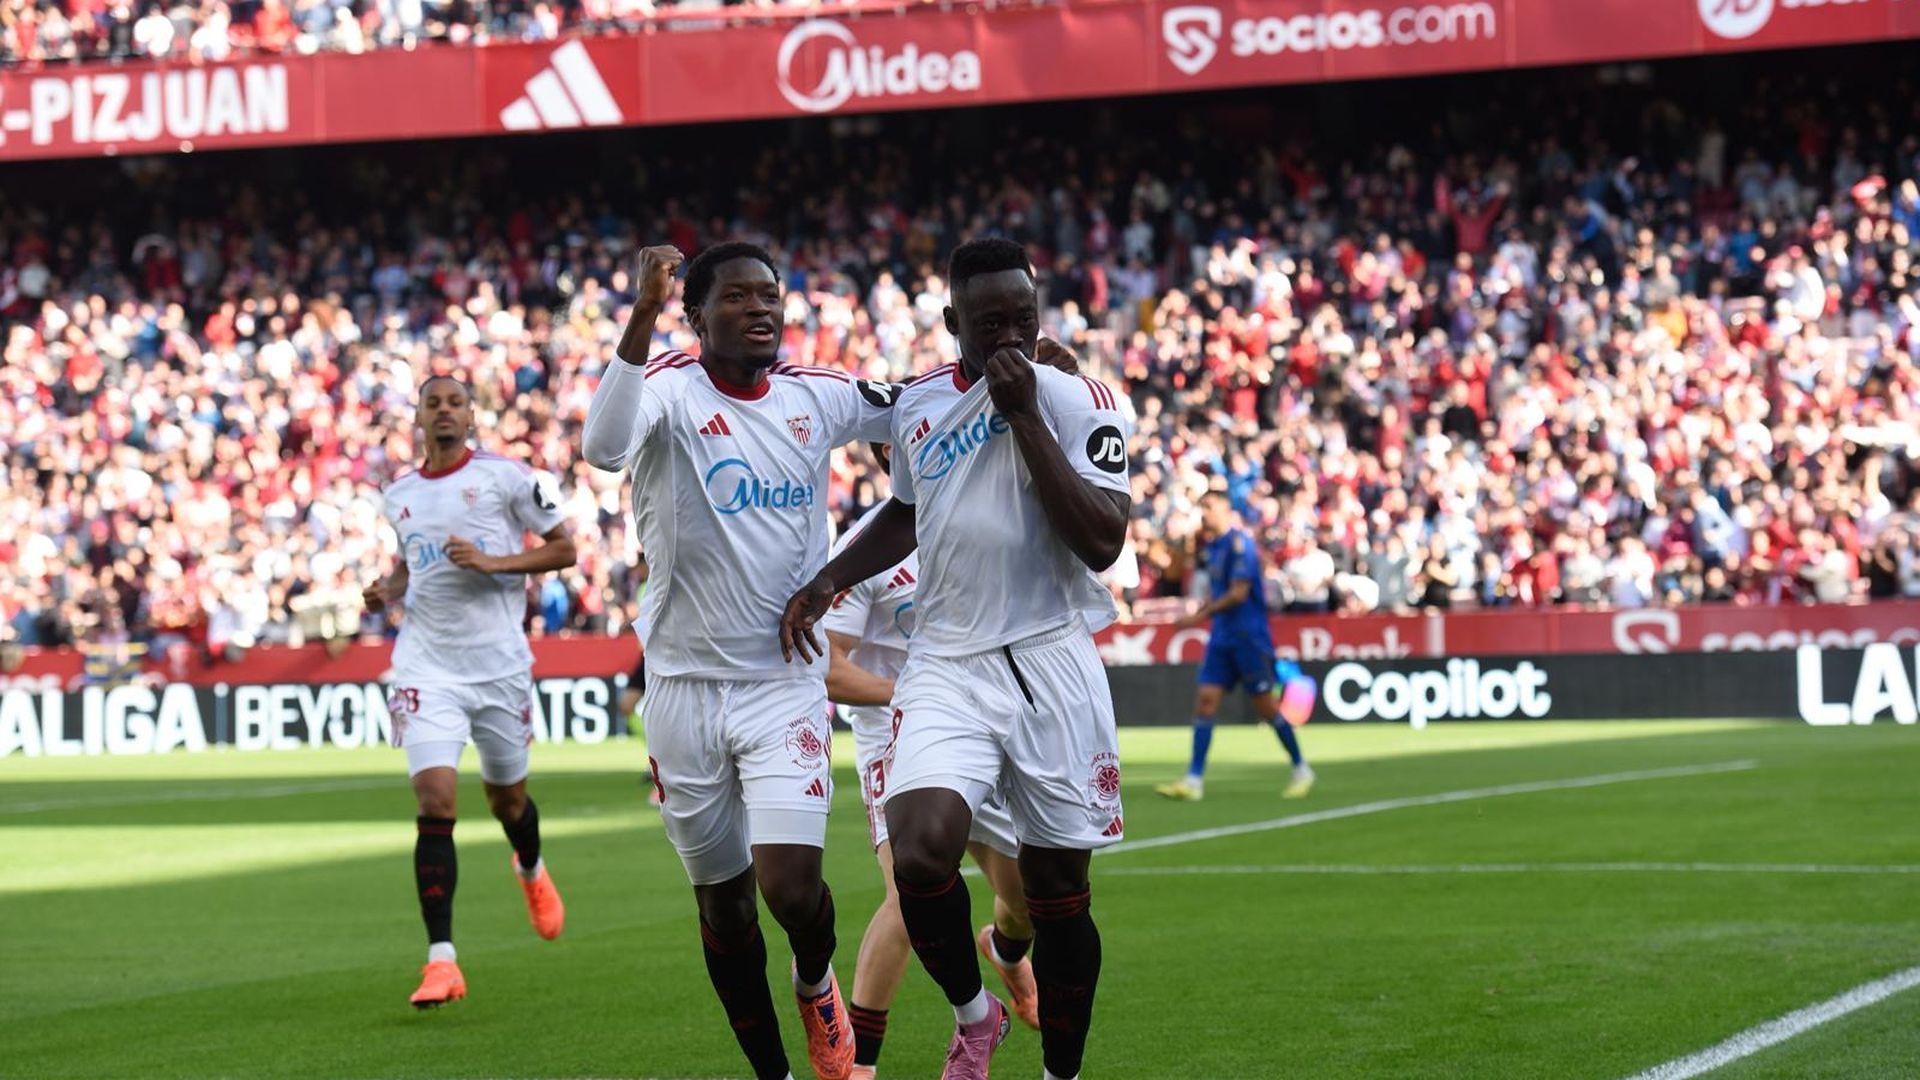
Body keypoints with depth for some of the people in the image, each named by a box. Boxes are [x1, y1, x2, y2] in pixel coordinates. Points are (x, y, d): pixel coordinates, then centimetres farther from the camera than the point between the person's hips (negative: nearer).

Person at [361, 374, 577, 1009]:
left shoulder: (504, 476, -2)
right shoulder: (397, 497, 11)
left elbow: (563, 549, 0)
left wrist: (494, 562, -14)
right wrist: (387, 593, 6)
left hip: (499, 664, -1)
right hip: (427, 666, 1)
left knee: (506, 796, 14)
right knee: (435, 802, -15)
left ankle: (532, 872, 53)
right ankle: (441, 961, -17)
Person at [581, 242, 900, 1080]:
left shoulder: (817, 397, 3)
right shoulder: (672, 389, -11)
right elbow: (603, 449, -33)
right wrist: (642, 316, -44)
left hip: (785, 685, 1)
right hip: (684, 687, -1)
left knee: (791, 886, -15)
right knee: (723, 900, 10)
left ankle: (816, 982, 19)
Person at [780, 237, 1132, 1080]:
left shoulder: (1075, 403, -4)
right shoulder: (920, 407, 10)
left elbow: (1102, 541, -17)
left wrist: (1025, 415, -18)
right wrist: (829, 579, 18)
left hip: (1050, 663, -2)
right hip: (948, 664, 2)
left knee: (1057, 892, 5)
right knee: (921, 853, -21)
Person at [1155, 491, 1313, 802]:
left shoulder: (1239, 542, -13)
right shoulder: (1212, 548, 13)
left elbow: (1238, 593, -19)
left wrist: (1201, 615, -15)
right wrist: (1202, 615, 2)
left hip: (1248, 636, -8)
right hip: (1222, 637, 8)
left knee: (1266, 707, -2)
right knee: (1205, 700, -2)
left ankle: (1302, 770, 14)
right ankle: (1194, 781, -5)